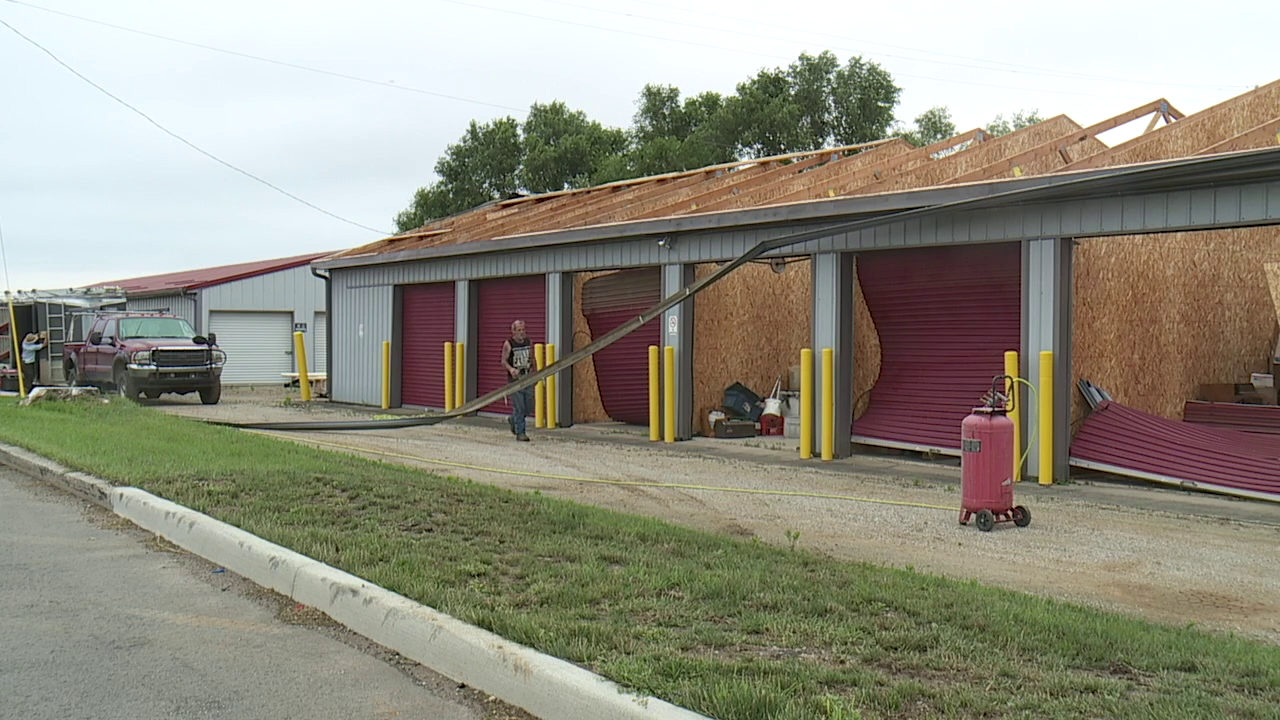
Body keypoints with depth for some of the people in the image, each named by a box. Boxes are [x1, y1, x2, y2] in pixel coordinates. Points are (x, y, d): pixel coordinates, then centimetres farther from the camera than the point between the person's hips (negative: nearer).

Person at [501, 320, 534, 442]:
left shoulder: (528, 342, 9)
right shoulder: (508, 344, -6)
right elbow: (503, 361, -8)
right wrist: (511, 369, -26)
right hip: (515, 379, -5)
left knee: (528, 406, 6)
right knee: (519, 407, -6)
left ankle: (513, 420, 33)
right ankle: (520, 433, 2)